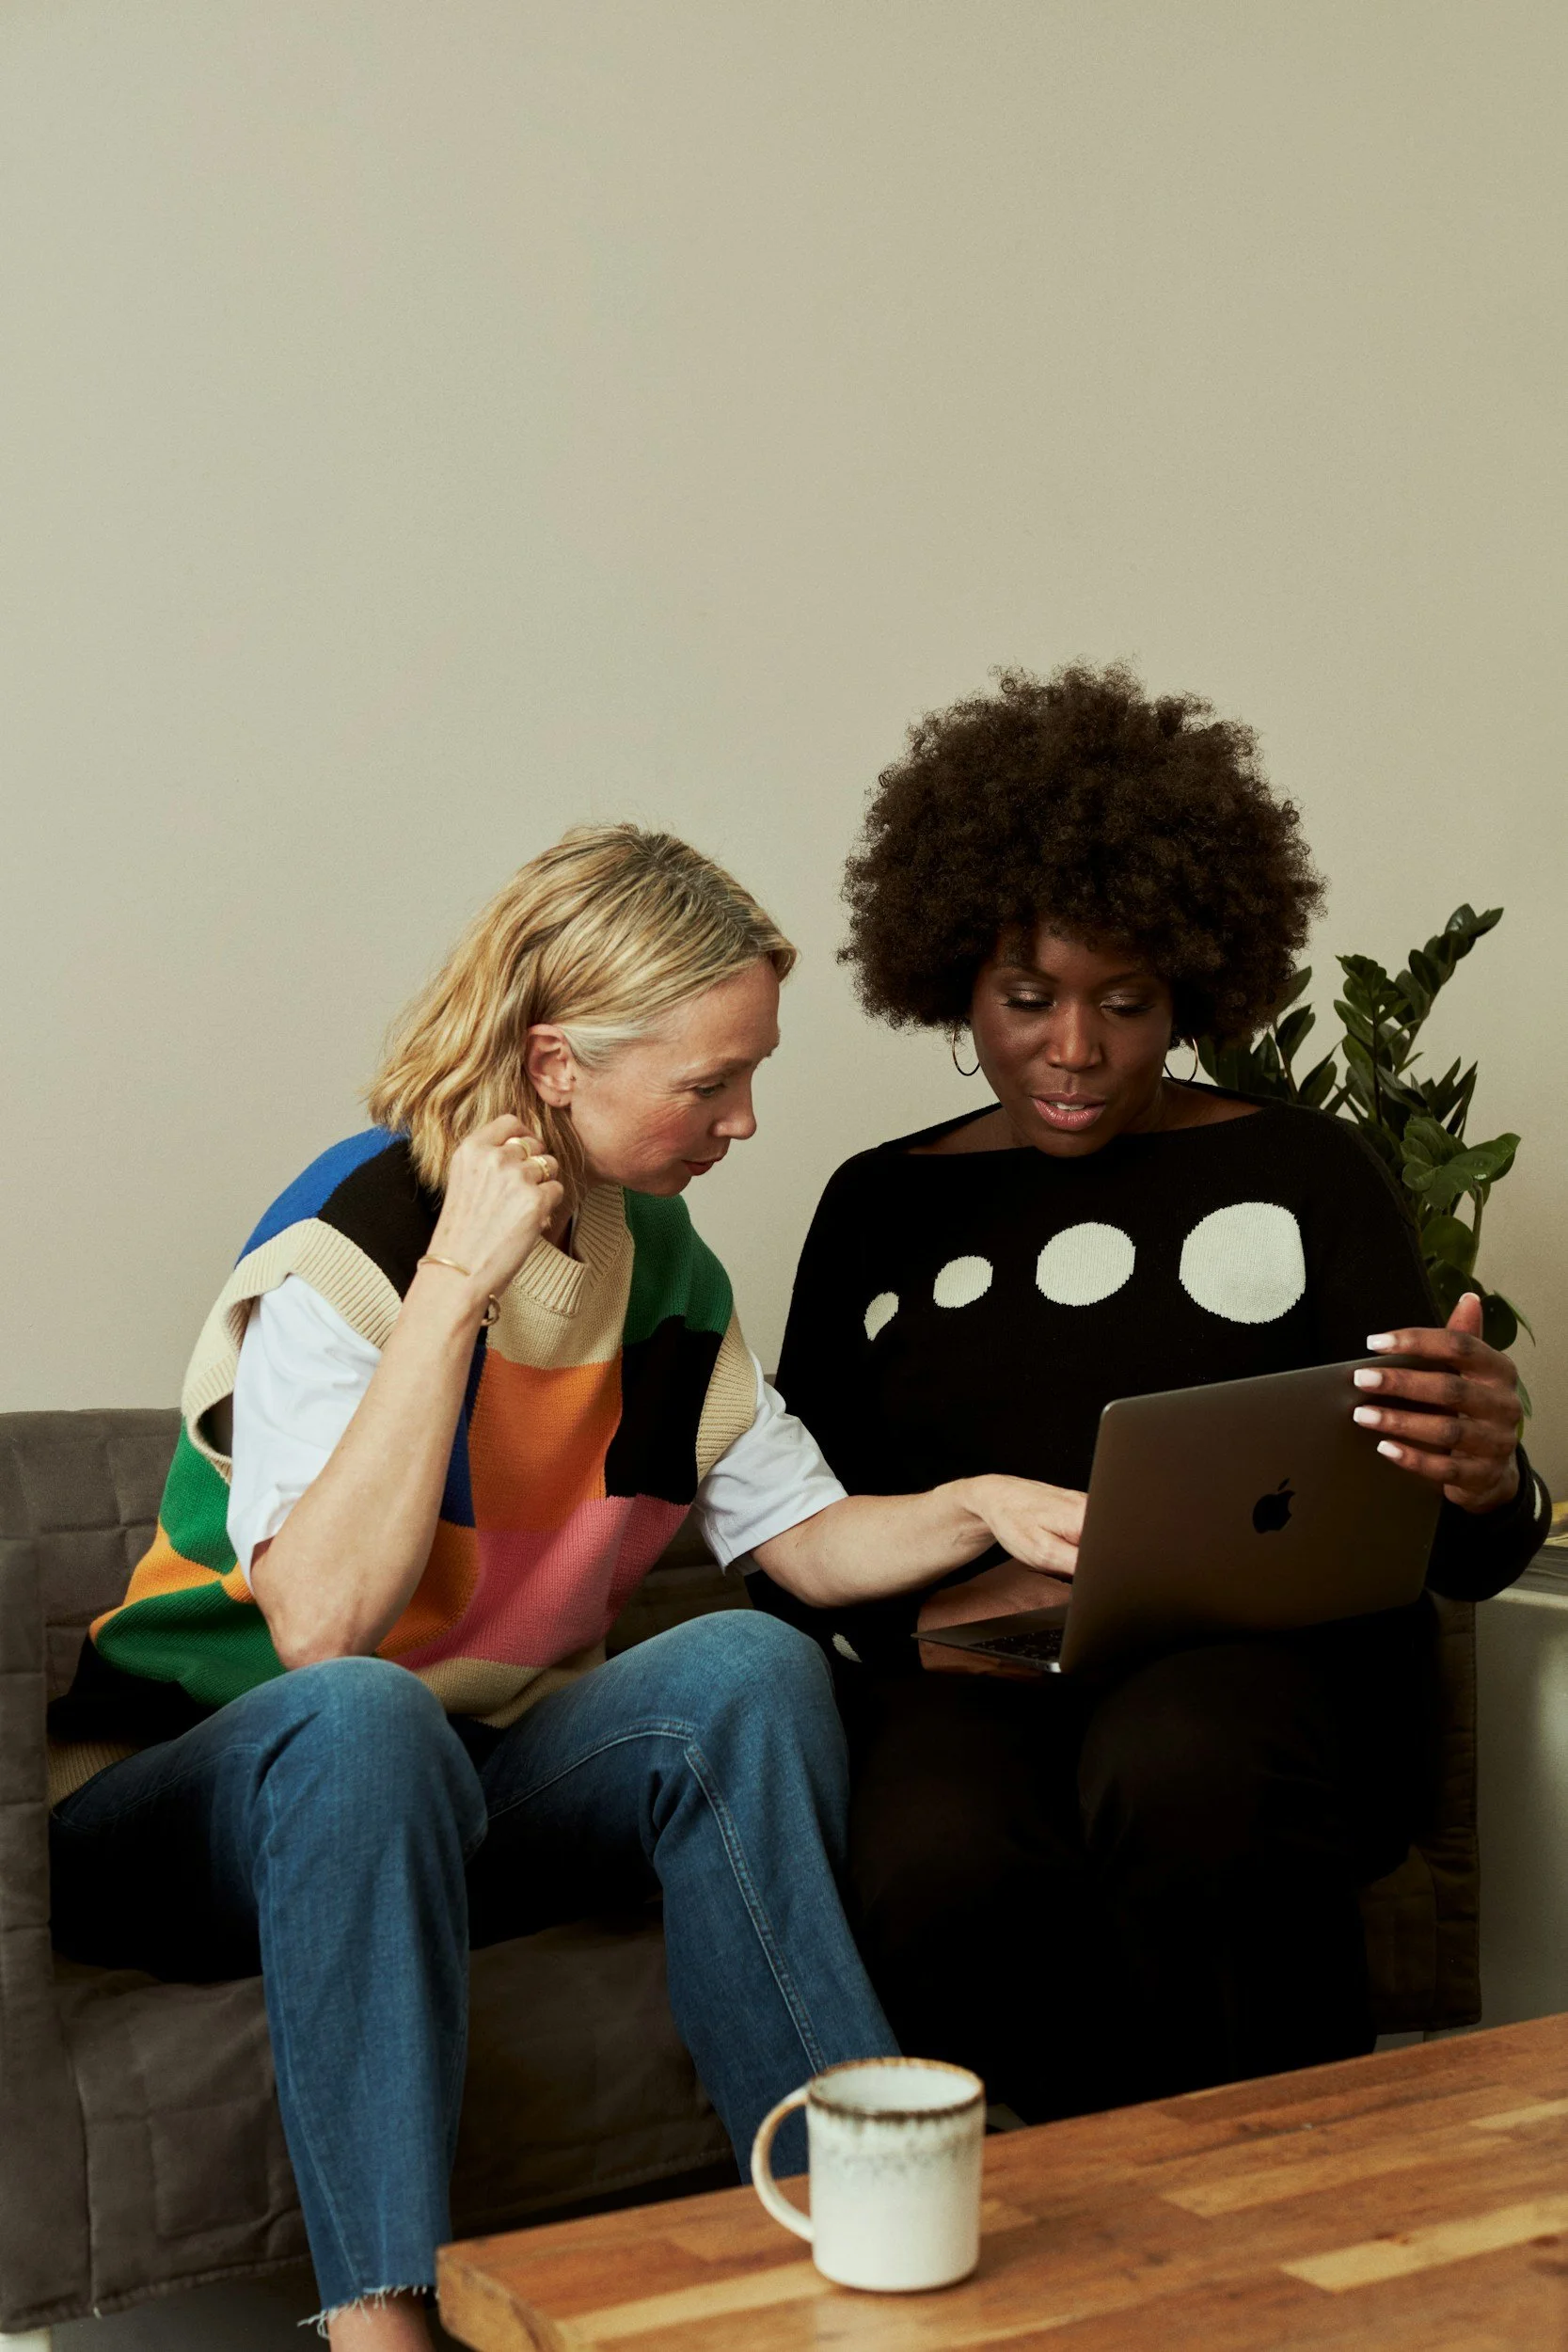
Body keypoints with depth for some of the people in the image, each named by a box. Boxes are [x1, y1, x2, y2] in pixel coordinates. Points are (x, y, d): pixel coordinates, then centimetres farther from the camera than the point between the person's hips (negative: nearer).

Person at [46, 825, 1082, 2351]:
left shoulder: (657, 1257, 3)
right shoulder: (346, 1252, -19)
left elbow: (806, 1540, 8)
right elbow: (320, 1625, -32)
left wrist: (979, 1508, -12)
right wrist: (457, 1285, -31)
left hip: (465, 1789, 6)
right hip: (199, 1797, -5)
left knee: (746, 1666, -22)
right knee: (364, 1714, -39)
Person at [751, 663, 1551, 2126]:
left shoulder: (1299, 1176, 10)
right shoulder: (880, 1209, 17)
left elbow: (1437, 1551, 6)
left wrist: (1484, 1488, -19)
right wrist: (919, 1603, -8)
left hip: (1265, 1648, -1)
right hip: (964, 1676, 2)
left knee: (1183, 1773, -37)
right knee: (937, 1875, -33)